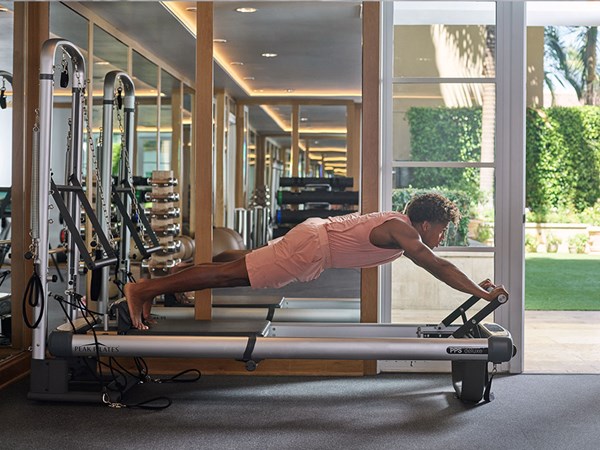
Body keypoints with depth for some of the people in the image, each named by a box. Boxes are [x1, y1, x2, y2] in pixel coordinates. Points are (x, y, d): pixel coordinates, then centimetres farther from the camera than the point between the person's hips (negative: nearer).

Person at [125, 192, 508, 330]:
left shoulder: (402, 225, 13)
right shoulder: (401, 231, -15)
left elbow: (435, 265, 25)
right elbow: (437, 266, -23)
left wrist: (474, 284, 22)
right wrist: (481, 293, -19)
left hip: (314, 237, 9)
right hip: (312, 248, -9)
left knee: (236, 271, 14)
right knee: (231, 274, -9)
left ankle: (155, 287, 21)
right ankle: (145, 289, -6)